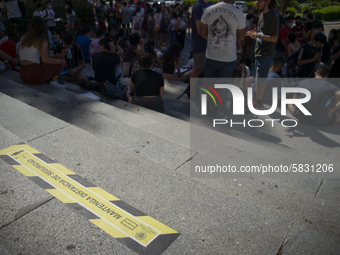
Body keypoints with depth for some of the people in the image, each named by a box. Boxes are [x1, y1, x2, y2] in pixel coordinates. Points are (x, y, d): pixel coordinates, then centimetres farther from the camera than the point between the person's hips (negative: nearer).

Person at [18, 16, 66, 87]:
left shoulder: (24, 38, 11)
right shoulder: (42, 40, -8)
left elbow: (20, 58, 15)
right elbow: (45, 59, -19)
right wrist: (60, 61, -5)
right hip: (36, 75, -7)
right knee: (59, 57, 10)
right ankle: (54, 81, 3)